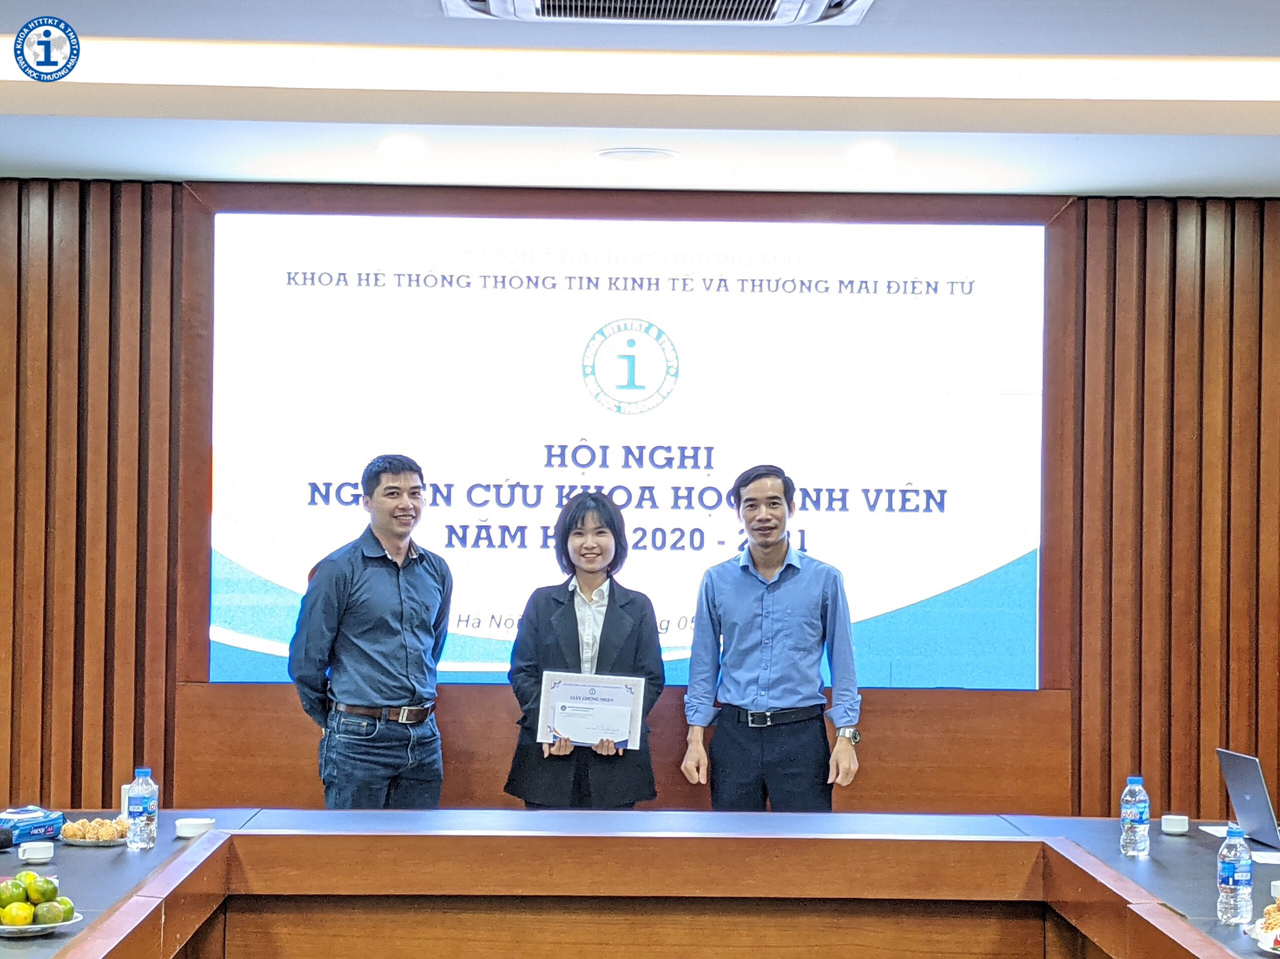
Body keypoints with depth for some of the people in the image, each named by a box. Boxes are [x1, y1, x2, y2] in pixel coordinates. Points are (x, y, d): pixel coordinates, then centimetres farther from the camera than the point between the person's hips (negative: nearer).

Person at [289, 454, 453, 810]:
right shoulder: (338, 570, -7)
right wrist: (333, 720, 6)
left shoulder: (436, 571, 9)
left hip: (424, 738, 5)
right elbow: (306, 660, -3)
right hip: (360, 740, -5)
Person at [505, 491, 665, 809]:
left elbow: (652, 678, 4)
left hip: (617, 756, 0)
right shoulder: (542, 602, 9)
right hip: (549, 755, 0)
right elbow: (522, 673, 4)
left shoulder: (637, 606, 9)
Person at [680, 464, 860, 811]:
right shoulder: (717, 581, 4)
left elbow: (842, 664, 3)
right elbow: (703, 665, 8)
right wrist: (696, 737, 2)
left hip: (801, 732, -2)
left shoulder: (824, 579, 0)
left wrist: (846, 737, -4)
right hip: (735, 733, 2)